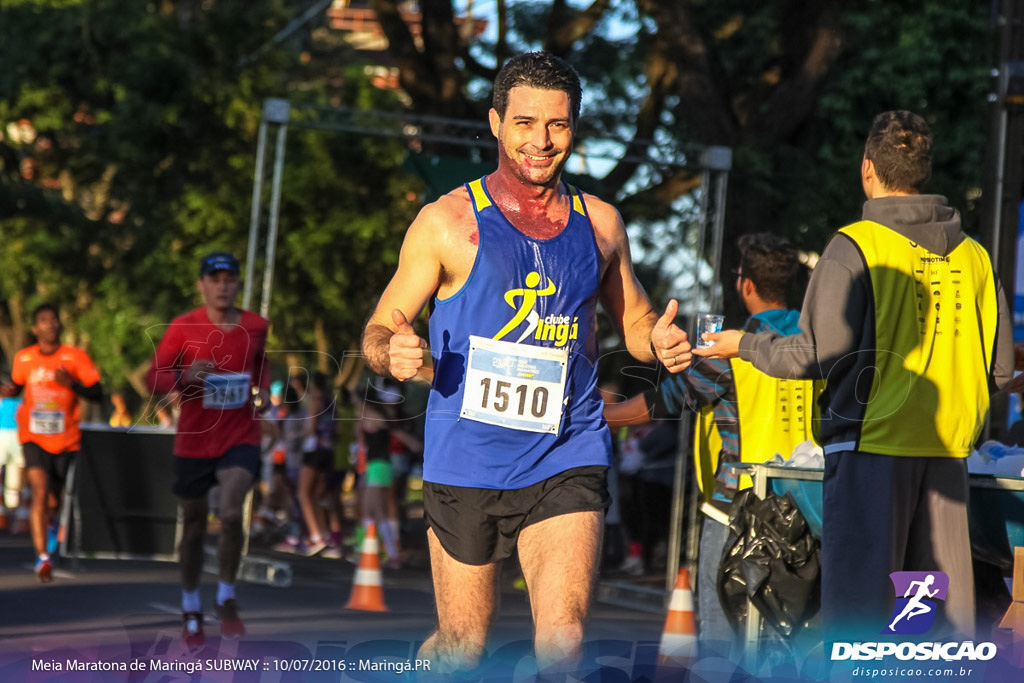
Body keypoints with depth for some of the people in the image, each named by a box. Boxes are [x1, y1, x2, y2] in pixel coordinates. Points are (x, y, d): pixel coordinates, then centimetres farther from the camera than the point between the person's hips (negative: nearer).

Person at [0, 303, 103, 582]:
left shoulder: (76, 358, -6)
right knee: (40, 491, -21)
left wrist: (72, 384, -26)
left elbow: (97, 394, -9)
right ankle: (43, 557, -19)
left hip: (65, 440, 0)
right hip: (34, 438, 0)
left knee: (53, 501, 12)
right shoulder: (23, 358, 0)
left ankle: (50, 523, 51)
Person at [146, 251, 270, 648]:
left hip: (240, 439, 0)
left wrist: (263, 392, 2)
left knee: (230, 513, -22)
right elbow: (153, 378, -6)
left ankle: (226, 601, -2)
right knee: (193, 529, 10)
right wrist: (184, 378, -26)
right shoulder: (184, 328, -6)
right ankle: (191, 611, 31)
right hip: (194, 441, 0)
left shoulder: (255, 327, 1)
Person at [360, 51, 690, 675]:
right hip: (468, 458, -1)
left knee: (563, 639, -16)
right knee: (462, 646, 9)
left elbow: (635, 319, 21)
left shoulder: (600, 222, 8)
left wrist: (662, 343, -3)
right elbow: (381, 328, 0)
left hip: (568, 456, 2)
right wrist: (393, 354, -24)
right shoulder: (447, 222, -2)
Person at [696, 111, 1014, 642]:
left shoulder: (855, 246, -8)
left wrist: (745, 345, 7)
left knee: (857, 602, -4)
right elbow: (1000, 366, 10)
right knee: (946, 610, 8)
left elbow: (816, 355, -10)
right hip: (947, 450, 5)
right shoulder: (972, 255, 8)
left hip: (872, 444, -5)